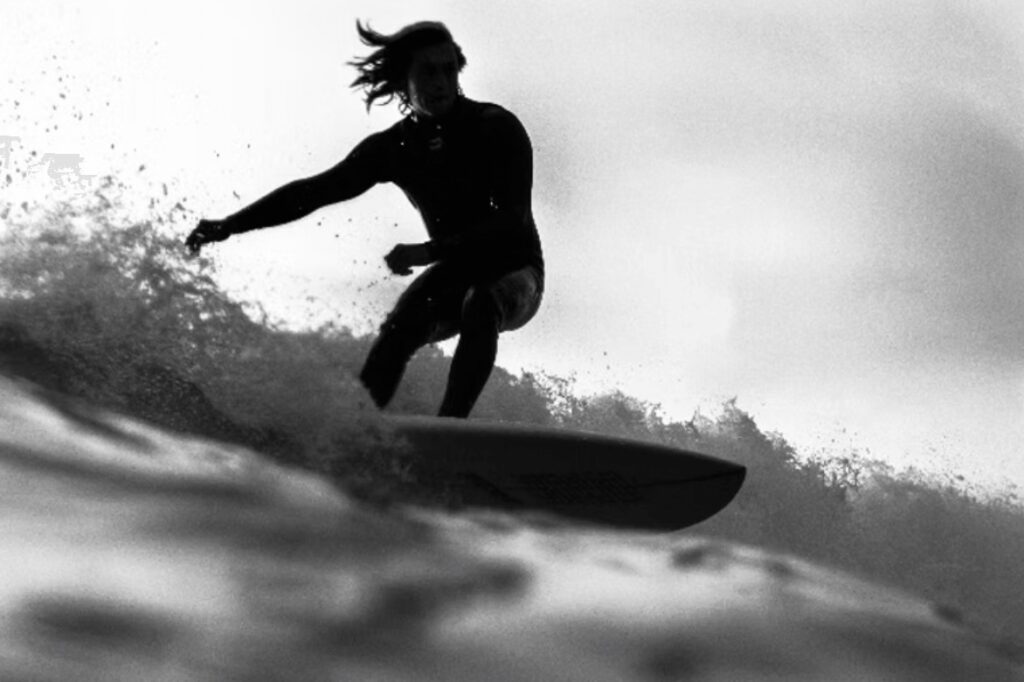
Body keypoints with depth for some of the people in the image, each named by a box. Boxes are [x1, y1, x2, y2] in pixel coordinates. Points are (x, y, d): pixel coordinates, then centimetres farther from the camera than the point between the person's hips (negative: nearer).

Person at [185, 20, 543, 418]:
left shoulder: (498, 129, -18)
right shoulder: (393, 148, -5)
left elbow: (512, 222, -27)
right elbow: (316, 190, -1)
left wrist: (428, 252, -38)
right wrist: (230, 225, -9)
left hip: (515, 273, -4)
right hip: (456, 274, 4)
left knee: (479, 305, -37)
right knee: (397, 331, -24)